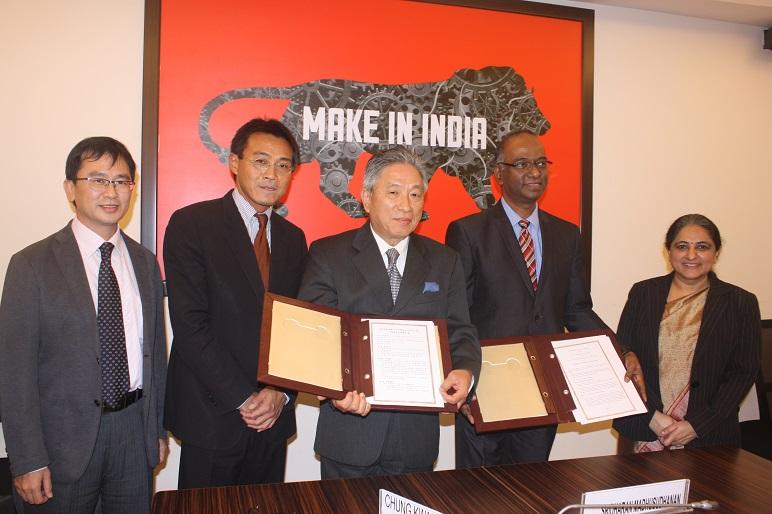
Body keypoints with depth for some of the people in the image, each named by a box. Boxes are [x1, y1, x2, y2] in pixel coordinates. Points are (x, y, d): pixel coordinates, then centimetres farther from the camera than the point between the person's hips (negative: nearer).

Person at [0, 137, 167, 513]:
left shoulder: (144, 261, 5)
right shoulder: (32, 264, -8)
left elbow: (156, 349, 8)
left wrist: (158, 428, 11)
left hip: (134, 431, 4)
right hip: (64, 439, -3)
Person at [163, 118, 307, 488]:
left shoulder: (293, 238, 9)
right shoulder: (192, 223, -8)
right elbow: (189, 325, -14)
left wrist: (281, 393, -5)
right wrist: (243, 398, -14)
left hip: (274, 416, 5)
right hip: (212, 416, -4)